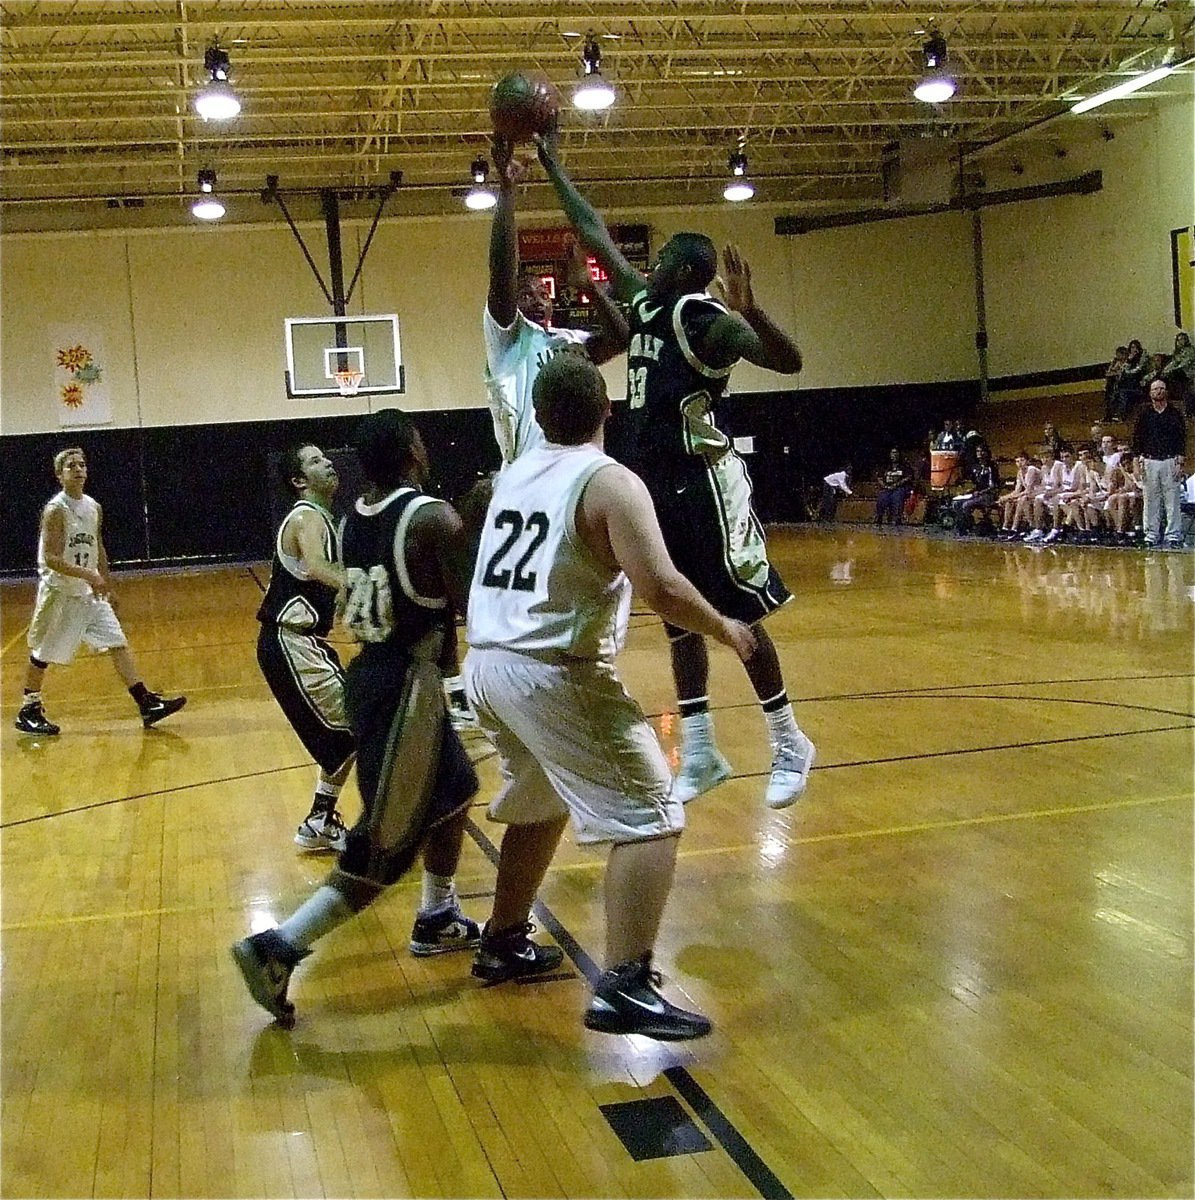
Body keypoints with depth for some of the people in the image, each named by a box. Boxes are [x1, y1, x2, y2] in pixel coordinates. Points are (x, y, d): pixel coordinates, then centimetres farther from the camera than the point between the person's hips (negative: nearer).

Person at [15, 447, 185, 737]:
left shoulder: (93, 508, 6)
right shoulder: (56, 510, -16)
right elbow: (51, 559, -22)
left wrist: (106, 582, 20)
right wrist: (89, 575, -29)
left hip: (90, 592, 7)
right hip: (60, 593, -7)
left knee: (118, 644, 0)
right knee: (42, 653, 5)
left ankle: (146, 703, 0)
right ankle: (28, 711, 20)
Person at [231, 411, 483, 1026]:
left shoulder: (354, 517, 6)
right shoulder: (435, 518, -17)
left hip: (371, 672, 9)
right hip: (406, 683, -9)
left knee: (452, 790, 27)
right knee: (385, 846, -3)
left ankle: (437, 920, 38)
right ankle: (278, 948, -6)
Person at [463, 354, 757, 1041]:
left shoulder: (513, 475, 13)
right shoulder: (611, 482, -9)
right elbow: (662, 589, -18)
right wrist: (727, 630, -3)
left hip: (486, 665, 8)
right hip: (554, 674, -8)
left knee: (540, 805, 29)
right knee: (650, 817, -4)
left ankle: (505, 943, 39)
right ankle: (625, 988, -12)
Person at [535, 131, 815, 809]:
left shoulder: (706, 318, -14)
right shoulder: (644, 303, 10)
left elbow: (789, 362, -27)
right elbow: (596, 234, 19)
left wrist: (748, 308, -42)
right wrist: (552, 166, 18)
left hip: (704, 481, -9)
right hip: (659, 481, 9)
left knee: (739, 614, -2)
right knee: (679, 618, 11)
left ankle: (789, 745, 12)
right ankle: (700, 754, 19)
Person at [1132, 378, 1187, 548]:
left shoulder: (1175, 414, 8)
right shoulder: (1144, 414, 10)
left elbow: (1182, 438, 5)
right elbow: (1137, 437, 9)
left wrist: (1179, 462, -3)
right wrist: (1140, 459, -1)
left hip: (1170, 461, -1)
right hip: (1149, 462, 1)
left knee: (1172, 500, -4)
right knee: (1150, 501, 1)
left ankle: (1173, 536, -2)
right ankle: (1150, 536, 5)